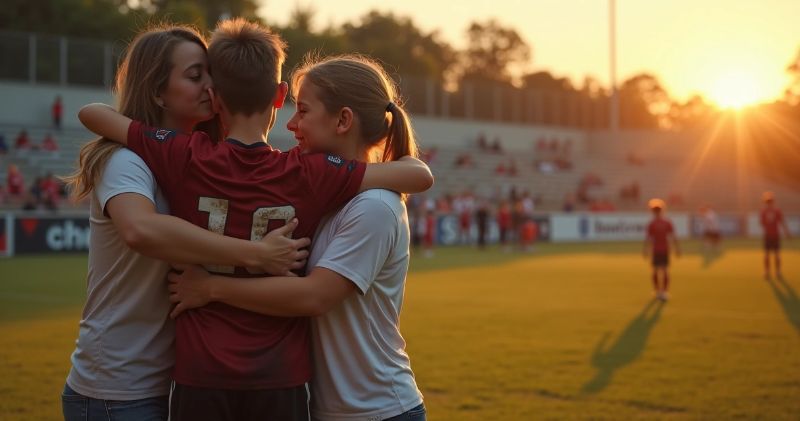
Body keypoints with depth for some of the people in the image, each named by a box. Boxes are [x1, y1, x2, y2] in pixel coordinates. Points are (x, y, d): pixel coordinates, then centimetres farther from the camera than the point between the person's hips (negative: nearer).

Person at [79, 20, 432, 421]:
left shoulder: (184, 158, -7)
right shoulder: (307, 174, -7)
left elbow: (91, 112, 7)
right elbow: (421, 175, -4)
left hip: (201, 377, 0)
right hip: (281, 381, 0)